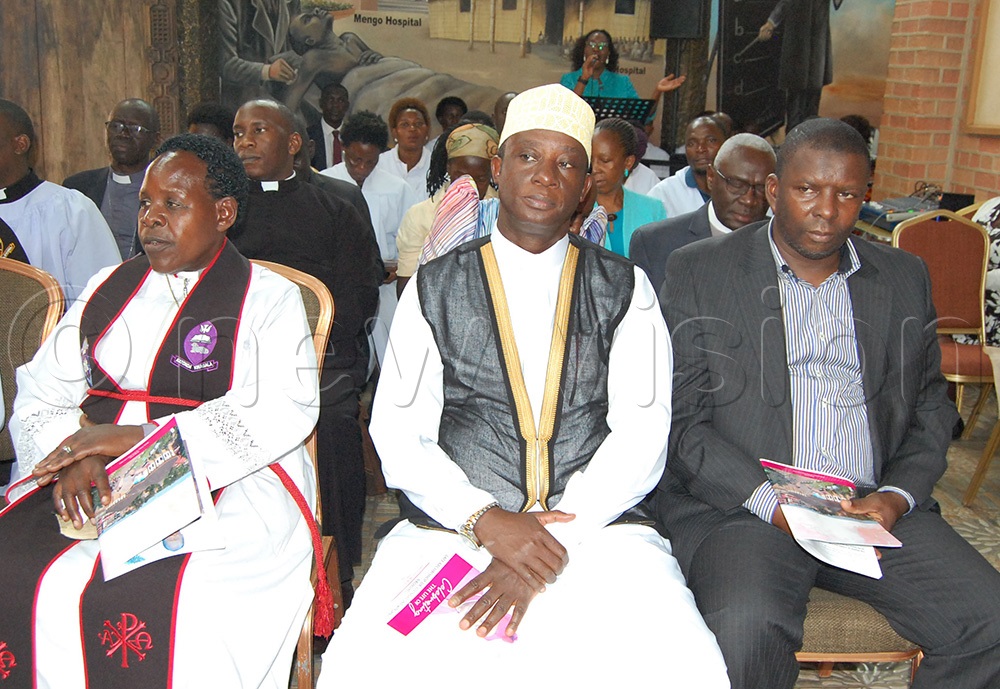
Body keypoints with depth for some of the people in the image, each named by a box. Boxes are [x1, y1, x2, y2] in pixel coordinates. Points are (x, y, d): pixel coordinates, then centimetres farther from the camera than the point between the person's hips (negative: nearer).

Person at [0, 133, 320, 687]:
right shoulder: (108, 289, 20)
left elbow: (285, 411, -12)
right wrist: (70, 454, -11)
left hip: (225, 482, -4)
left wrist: (140, 437, -17)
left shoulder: (267, 298, 4)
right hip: (90, 485, 5)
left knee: (155, 598, -30)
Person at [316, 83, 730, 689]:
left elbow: (641, 436, 0)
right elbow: (397, 434, 3)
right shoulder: (435, 288, 10)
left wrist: (552, 540, -12)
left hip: (596, 527, 0)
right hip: (450, 528, 0)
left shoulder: (625, 290, 9)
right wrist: (485, 521, -13)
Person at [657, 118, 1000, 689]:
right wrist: (771, 502, -15)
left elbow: (931, 407, 17)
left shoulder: (906, 277, 15)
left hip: (877, 509, 4)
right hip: (740, 507, -3)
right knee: (747, 631, -31)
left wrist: (898, 495, -2)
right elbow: (682, 418, -2)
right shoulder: (700, 271, 3)